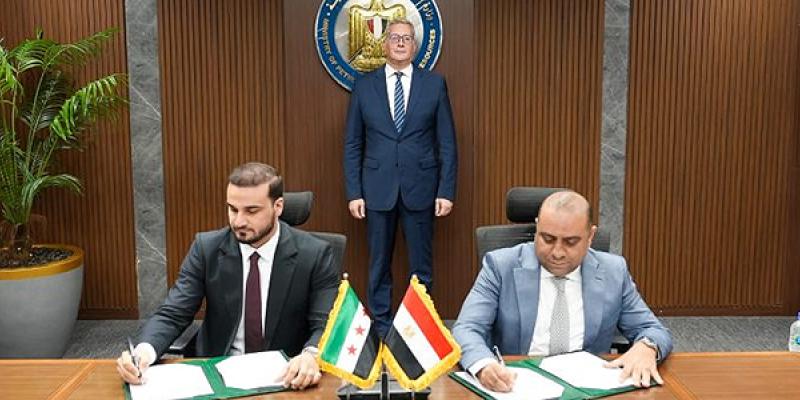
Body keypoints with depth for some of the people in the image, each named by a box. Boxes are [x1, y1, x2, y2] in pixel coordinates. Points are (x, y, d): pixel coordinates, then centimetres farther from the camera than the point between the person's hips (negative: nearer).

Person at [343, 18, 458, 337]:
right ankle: (381, 326, 23)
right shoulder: (364, 86, 4)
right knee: (379, 265, 9)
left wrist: (446, 190, -4)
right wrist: (354, 192, -2)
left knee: (421, 266, 8)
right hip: (377, 189, 1)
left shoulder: (434, 84, 3)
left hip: (421, 188, 0)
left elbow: (447, 143, 2)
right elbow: (352, 145, 4)